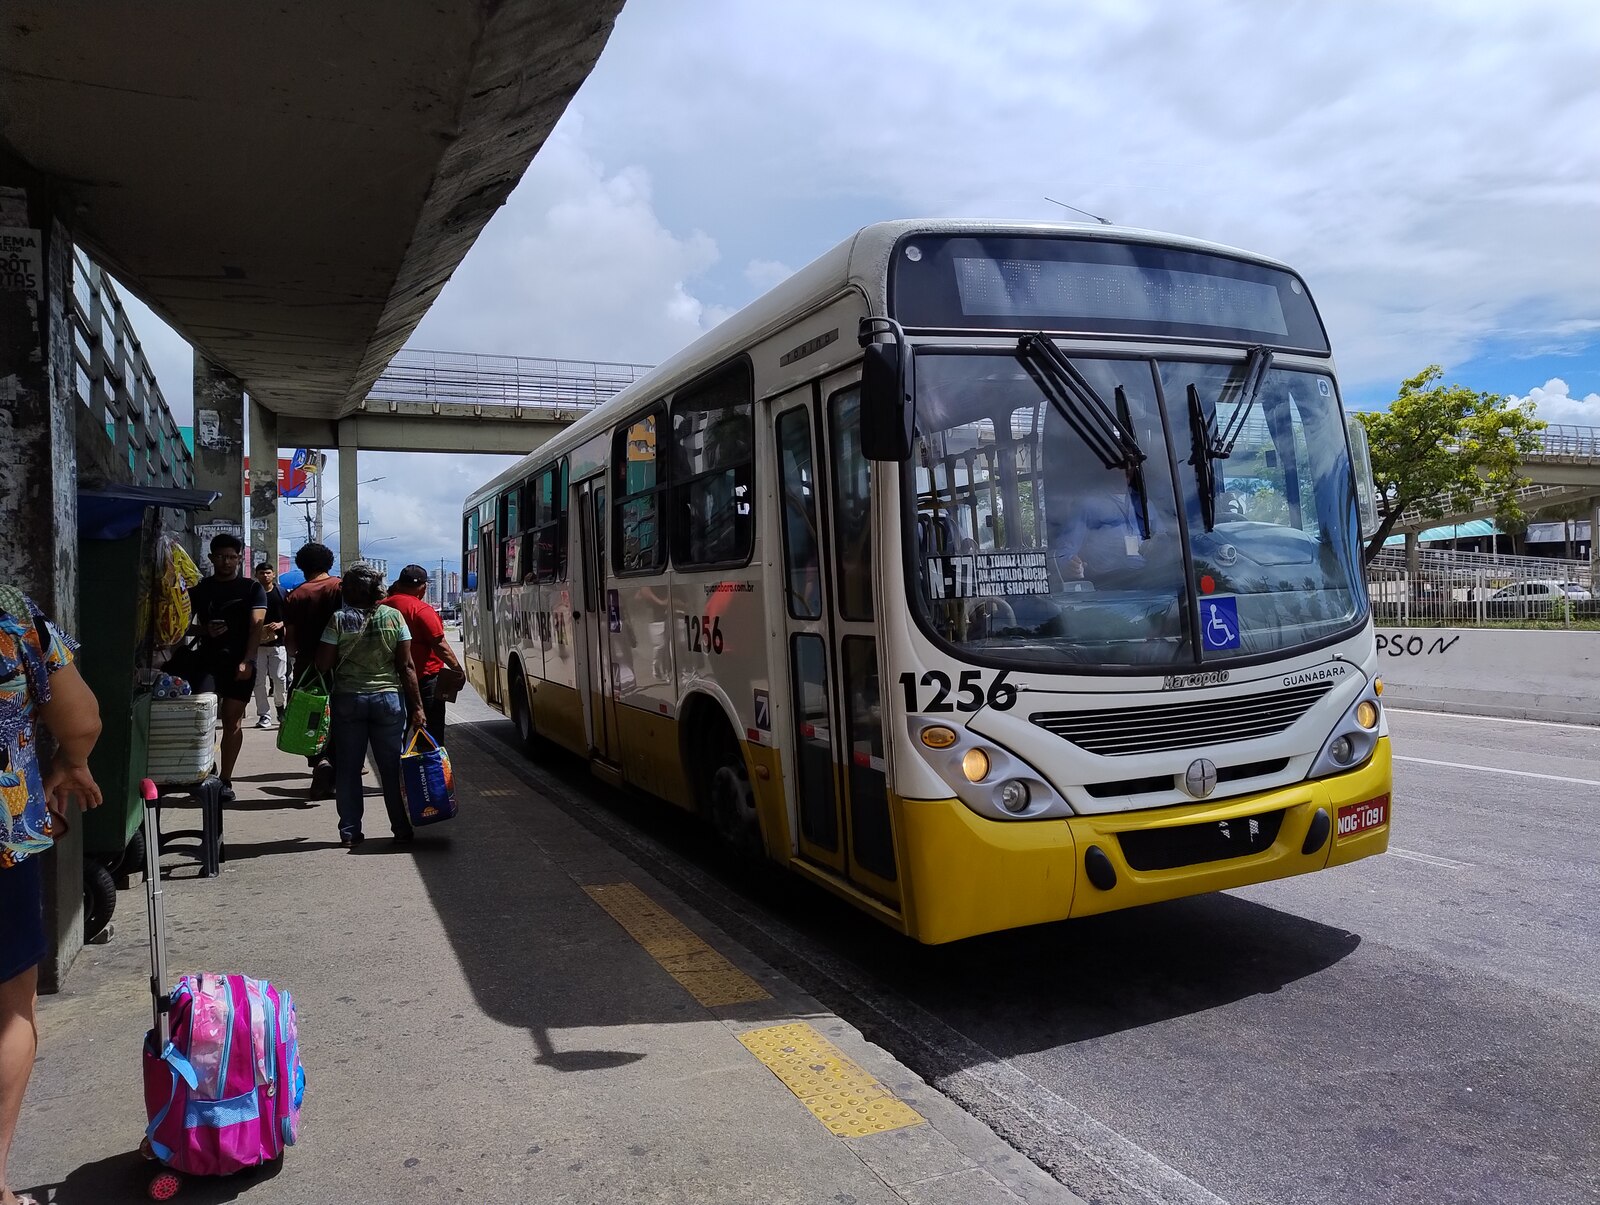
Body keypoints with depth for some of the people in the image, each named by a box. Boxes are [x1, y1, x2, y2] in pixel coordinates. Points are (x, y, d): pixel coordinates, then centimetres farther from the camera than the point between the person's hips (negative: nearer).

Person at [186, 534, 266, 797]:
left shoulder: (252, 588, 6)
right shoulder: (198, 588, 13)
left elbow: (256, 626, -4)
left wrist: (247, 660, -16)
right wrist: (205, 630, -7)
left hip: (240, 664, -1)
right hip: (208, 662, 2)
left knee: (232, 722, 2)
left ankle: (225, 780, 7)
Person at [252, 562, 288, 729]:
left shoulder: (281, 593, 8)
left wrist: (280, 624, -10)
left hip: (278, 642, -1)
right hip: (257, 642, 1)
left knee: (279, 678, -5)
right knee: (259, 681, 1)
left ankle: (279, 704, 22)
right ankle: (264, 715, 7)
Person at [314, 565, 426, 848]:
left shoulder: (338, 619, -6)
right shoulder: (394, 617, -3)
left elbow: (323, 664, -6)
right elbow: (406, 666, -5)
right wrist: (416, 707, -2)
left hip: (347, 699, 0)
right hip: (388, 698, 1)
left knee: (348, 768, 9)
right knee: (392, 766, 8)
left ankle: (350, 832, 12)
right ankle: (402, 829, 13)